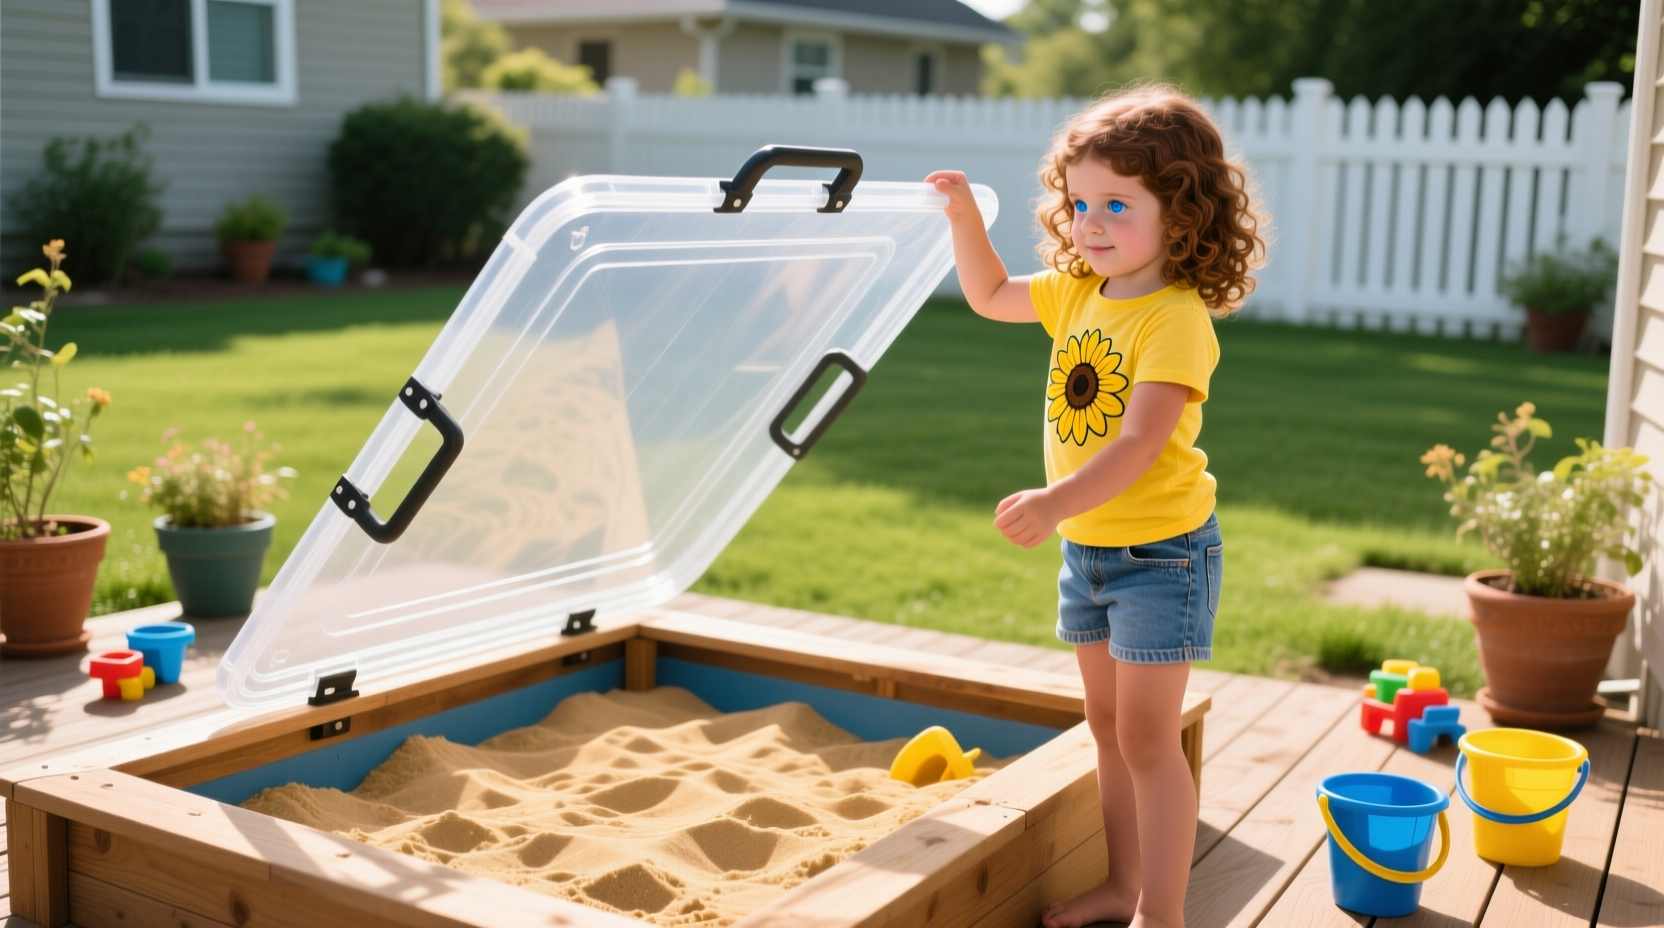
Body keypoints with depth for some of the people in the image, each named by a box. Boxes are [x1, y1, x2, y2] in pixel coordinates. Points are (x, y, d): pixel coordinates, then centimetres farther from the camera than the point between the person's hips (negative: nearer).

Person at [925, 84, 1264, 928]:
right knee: (1109, 729, 17)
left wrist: (1056, 502, -43)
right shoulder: (1077, 292, 5)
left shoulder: (1178, 319, -21)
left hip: (1160, 550, -8)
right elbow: (990, 296, 22)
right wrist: (964, 215, 10)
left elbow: (1139, 444, -31)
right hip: (1085, 547, 8)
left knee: (1146, 738, -3)